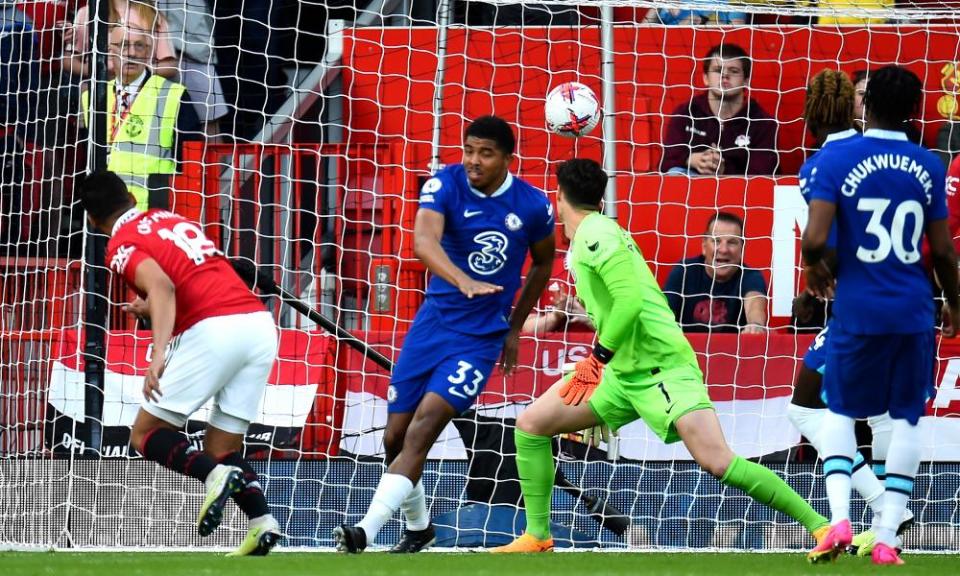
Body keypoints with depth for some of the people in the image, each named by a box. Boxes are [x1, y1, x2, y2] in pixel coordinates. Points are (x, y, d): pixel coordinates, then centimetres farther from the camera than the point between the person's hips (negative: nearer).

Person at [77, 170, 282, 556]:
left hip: (214, 331, -7)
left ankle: (214, 477, -22)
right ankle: (262, 521, -10)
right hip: (261, 324, 7)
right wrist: (153, 311, 41)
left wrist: (158, 356, -28)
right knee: (221, 448, 14)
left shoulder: (122, 245, 2)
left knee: (146, 435, 4)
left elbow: (162, 286, -18)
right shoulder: (173, 219, 24)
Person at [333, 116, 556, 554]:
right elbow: (424, 241, -30)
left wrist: (515, 328, 14)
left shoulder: (533, 205, -6)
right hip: (433, 321, 2)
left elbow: (543, 262, 14)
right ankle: (418, 527, 33)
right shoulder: (445, 184, -11)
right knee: (395, 436, 7)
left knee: (423, 427, -20)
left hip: (481, 337, -2)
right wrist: (464, 281, -48)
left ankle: (365, 533, -28)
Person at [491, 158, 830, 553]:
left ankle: (819, 525, -19)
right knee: (530, 425, 7)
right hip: (622, 372, 10)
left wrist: (601, 356, -20)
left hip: (663, 368, -10)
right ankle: (536, 536, 14)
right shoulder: (591, 234, 14)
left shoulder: (595, 235, -14)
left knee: (717, 462, -23)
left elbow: (630, 300, -25)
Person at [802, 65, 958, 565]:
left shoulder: (837, 159, -8)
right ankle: (887, 537, 5)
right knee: (905, 418, 10)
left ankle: (839, 518, -5)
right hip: (914, 312, 2)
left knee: (840, 410, 14)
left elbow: (815, 239, -15)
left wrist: (813, 269, 8)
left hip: (858, 311, -2)